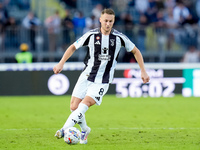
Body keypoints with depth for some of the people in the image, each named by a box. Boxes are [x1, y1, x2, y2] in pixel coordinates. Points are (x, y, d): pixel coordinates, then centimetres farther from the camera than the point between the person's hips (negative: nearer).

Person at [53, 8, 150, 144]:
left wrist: (143, 71, 6)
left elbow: (135, 51, 10)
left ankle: (65, 130, -26)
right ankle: (84, 130, 23)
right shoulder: (92, 35, -3)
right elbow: (73, 47, 9)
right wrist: (61, 63, 0)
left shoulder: (119, 37, -4)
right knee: (74, 106, -4)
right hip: (87, 76, 2)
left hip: (103, 81, -2)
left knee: (85, 103, -23)